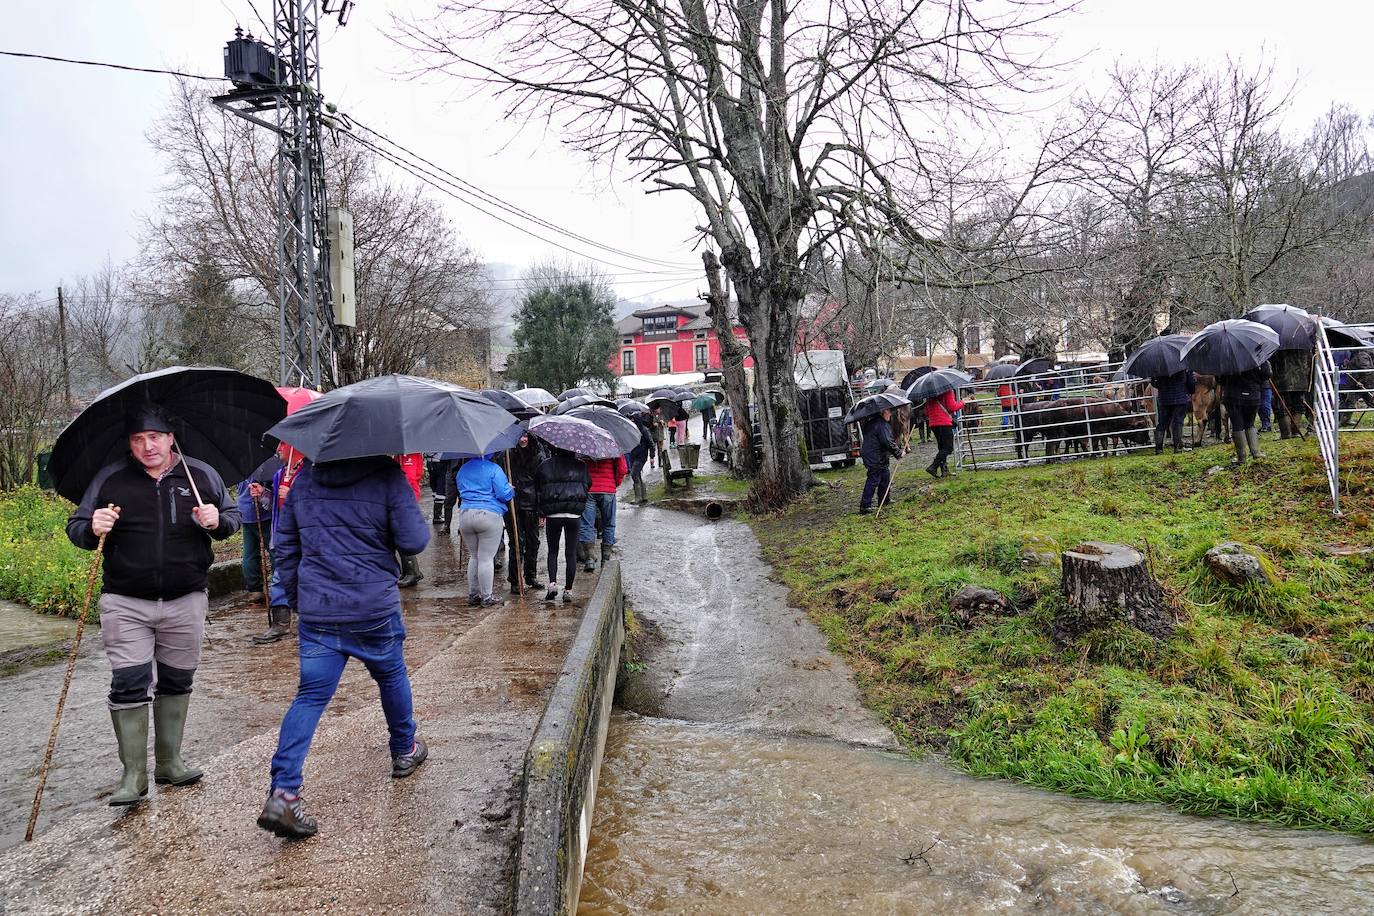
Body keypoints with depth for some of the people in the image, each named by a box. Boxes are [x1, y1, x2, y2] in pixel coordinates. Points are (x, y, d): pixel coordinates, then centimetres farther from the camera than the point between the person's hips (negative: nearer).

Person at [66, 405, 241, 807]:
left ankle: (169, 761, 27)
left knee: (177, 682, 12)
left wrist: (218, 522, -12)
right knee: (129, 685, -5)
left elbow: (232, 515, 12)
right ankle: (133, 774, 6)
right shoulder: (109, 479, 1)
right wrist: (92, 529, -17)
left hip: (186, 602, 1)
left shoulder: (201, 475, 2)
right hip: (126, 603, -1)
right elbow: (75, 528, 6)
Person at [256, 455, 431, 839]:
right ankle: (404, 750, 41)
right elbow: (413, 541, -11)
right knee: (392, 677, 21)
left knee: (310, 696, 3)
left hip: (316, 610, 3)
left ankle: (283, 791, -9)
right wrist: (418, 518, 11)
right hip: (374, 608, -3)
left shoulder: (304, 478, 7)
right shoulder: (386, 475, -10)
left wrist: (297, 596, 22)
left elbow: (285, 543, 13)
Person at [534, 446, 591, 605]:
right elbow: (587, 485, 8)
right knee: (571, 553, 7)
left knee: (552, 551, 15)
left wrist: (541, 512, 9)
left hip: (552, 514, 0)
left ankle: (552, 583, -3)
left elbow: (537, 489, 3)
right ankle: (568, 590, 7)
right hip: (574, 515, 0)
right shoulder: (580, 465, 1)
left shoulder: (544, 465, 0)